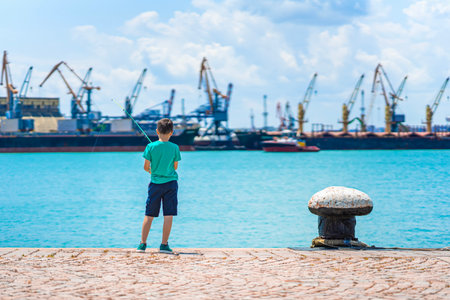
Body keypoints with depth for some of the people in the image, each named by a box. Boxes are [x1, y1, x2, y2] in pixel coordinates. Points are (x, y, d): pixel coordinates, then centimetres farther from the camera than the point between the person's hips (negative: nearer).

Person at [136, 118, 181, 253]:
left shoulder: (151, 147, -6)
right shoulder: (174, 148, -4)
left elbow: (146, 167, -2)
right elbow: (175, 167, 5)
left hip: (155, 184, 1)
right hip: (171, 183, -1)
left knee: (149, 215, 8)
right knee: (168, 215, 1)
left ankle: (142, 244, 9)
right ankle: (164, 245, 0)